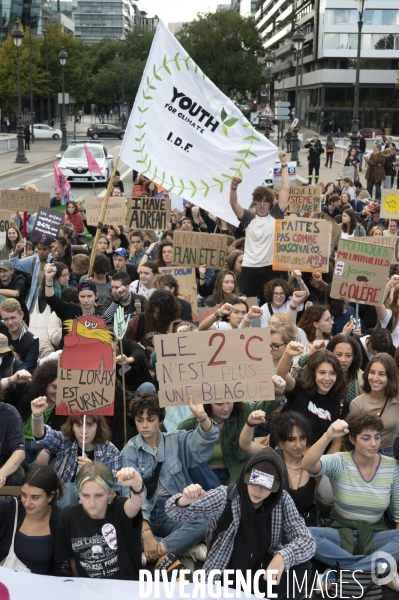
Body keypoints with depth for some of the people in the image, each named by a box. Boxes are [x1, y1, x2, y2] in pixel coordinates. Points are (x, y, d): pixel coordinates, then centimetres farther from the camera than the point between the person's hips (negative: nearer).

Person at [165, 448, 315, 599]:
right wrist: (185, 500, -38)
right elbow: (175, 512, -13)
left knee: (301, 565, -23)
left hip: (265, 574, 3)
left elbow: (307, 541, -12)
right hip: (227, 577, -2)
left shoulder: (282, 500, -10)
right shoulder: (225, 496, -15)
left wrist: (283, 556, -34)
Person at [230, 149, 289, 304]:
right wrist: (234, 186, -29)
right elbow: (233, 203, -10)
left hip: (270, 267, 0)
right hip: (249, 267, 0)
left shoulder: (275, 215, 3)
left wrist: (284, 164, 0)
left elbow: (285, 189, 0)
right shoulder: (248, 218, 4)